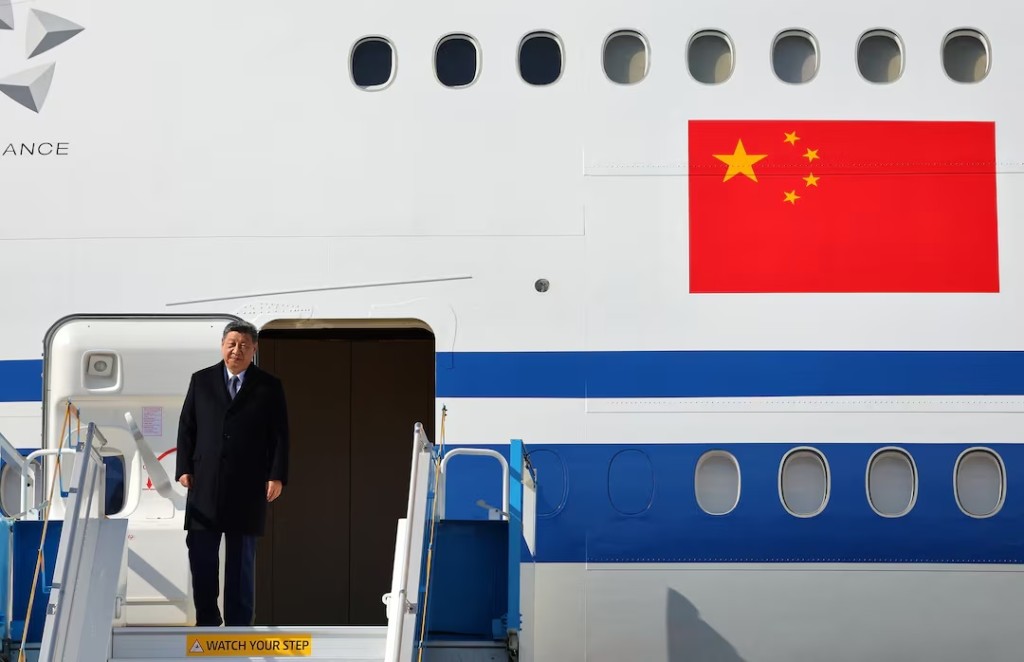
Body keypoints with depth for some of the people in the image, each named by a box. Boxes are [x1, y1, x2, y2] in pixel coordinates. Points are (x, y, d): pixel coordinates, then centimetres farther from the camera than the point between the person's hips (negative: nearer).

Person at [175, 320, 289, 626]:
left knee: (242, 558, 4)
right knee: (201, 555, 2)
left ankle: (238, 627, 9)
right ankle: (206, 622, 12)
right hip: (205, 484, 2)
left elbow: (280, 435, 1)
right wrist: (184, 468, 0)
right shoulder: (201, 381, 8)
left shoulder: (269, 387, 4)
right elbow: (186, 427, 8)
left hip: (248, 487, -1)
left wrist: (277, 476, -7)